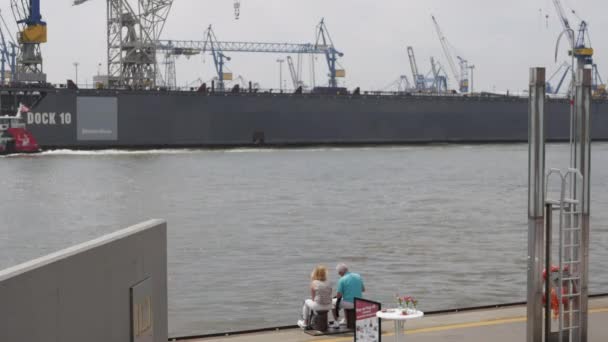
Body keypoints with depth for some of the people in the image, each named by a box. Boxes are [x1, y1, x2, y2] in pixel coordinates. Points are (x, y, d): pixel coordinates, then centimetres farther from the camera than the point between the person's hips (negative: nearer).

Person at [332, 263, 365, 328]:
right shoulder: (358, 276, 1)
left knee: (334, 302, 20)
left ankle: (335, 323, 19)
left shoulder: (342, 280, -16)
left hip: (349, 304, -6)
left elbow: (338, 295, -13)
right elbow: (363, 289, 12)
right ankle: (345, 320, 44)